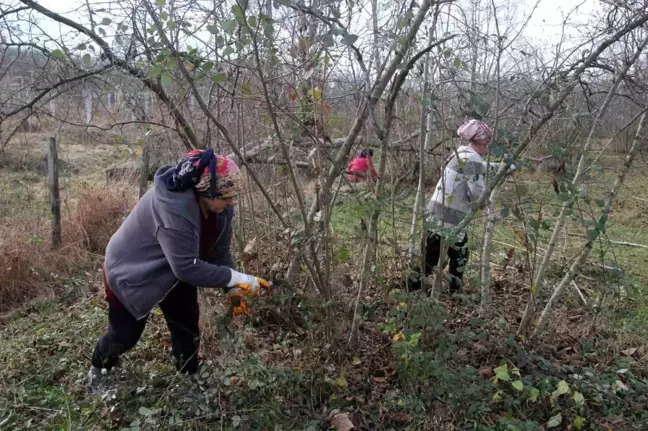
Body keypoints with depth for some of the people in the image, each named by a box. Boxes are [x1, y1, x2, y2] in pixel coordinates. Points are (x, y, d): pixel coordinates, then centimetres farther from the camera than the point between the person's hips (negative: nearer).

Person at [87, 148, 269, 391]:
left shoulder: (218, 207, -17)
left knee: (188, 332, 7)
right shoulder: (172, 208, -42)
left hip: (175, 272, 6)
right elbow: (187, 267, -42)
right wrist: (235, 279, -39)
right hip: (132, 272, -6)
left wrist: (233, 289, -19)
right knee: (125, 335, 10)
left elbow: (219, 252, -9)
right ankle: (99, 370, 42)